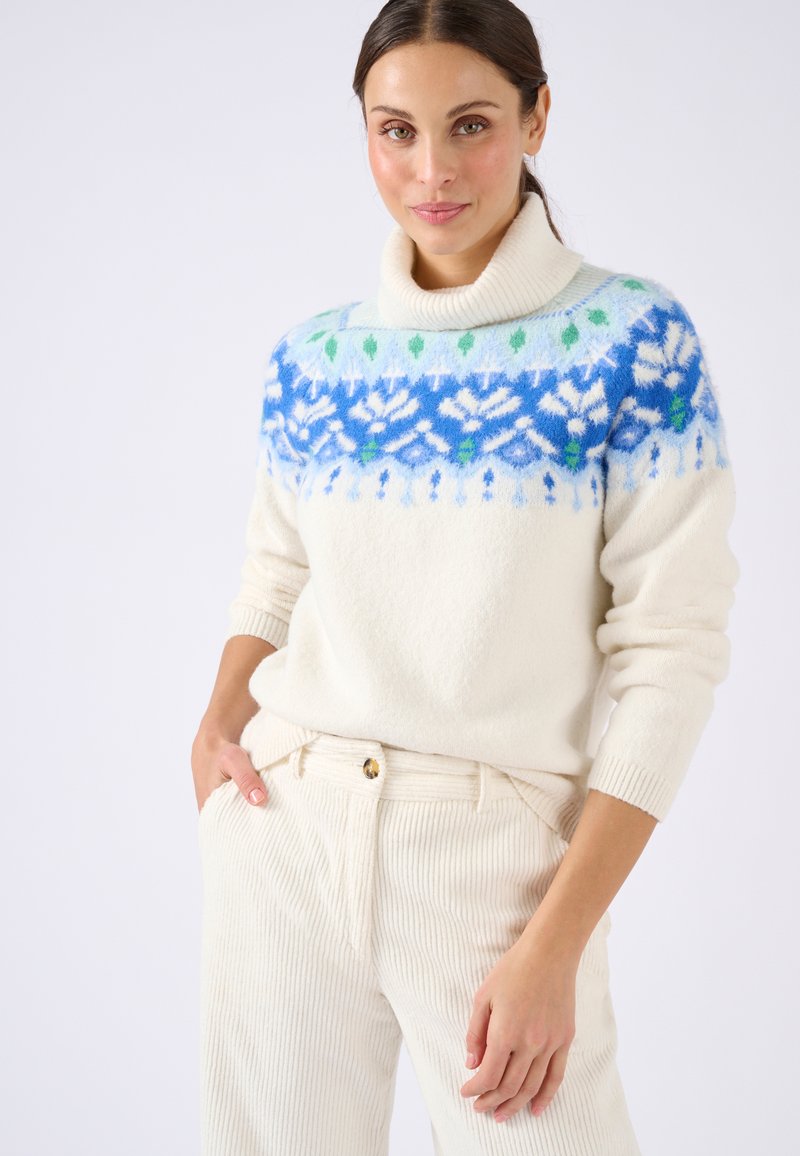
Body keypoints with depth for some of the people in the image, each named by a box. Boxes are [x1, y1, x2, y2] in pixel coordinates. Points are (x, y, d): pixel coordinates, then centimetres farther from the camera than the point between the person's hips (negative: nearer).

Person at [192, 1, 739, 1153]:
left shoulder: (633, 336, -7)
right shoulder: (311, 357, 6)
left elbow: (670, 651, -10)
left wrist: (556, 944, -15)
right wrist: (220, 720, -2)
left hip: (499, 842, -3)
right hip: (280, 825, 4)